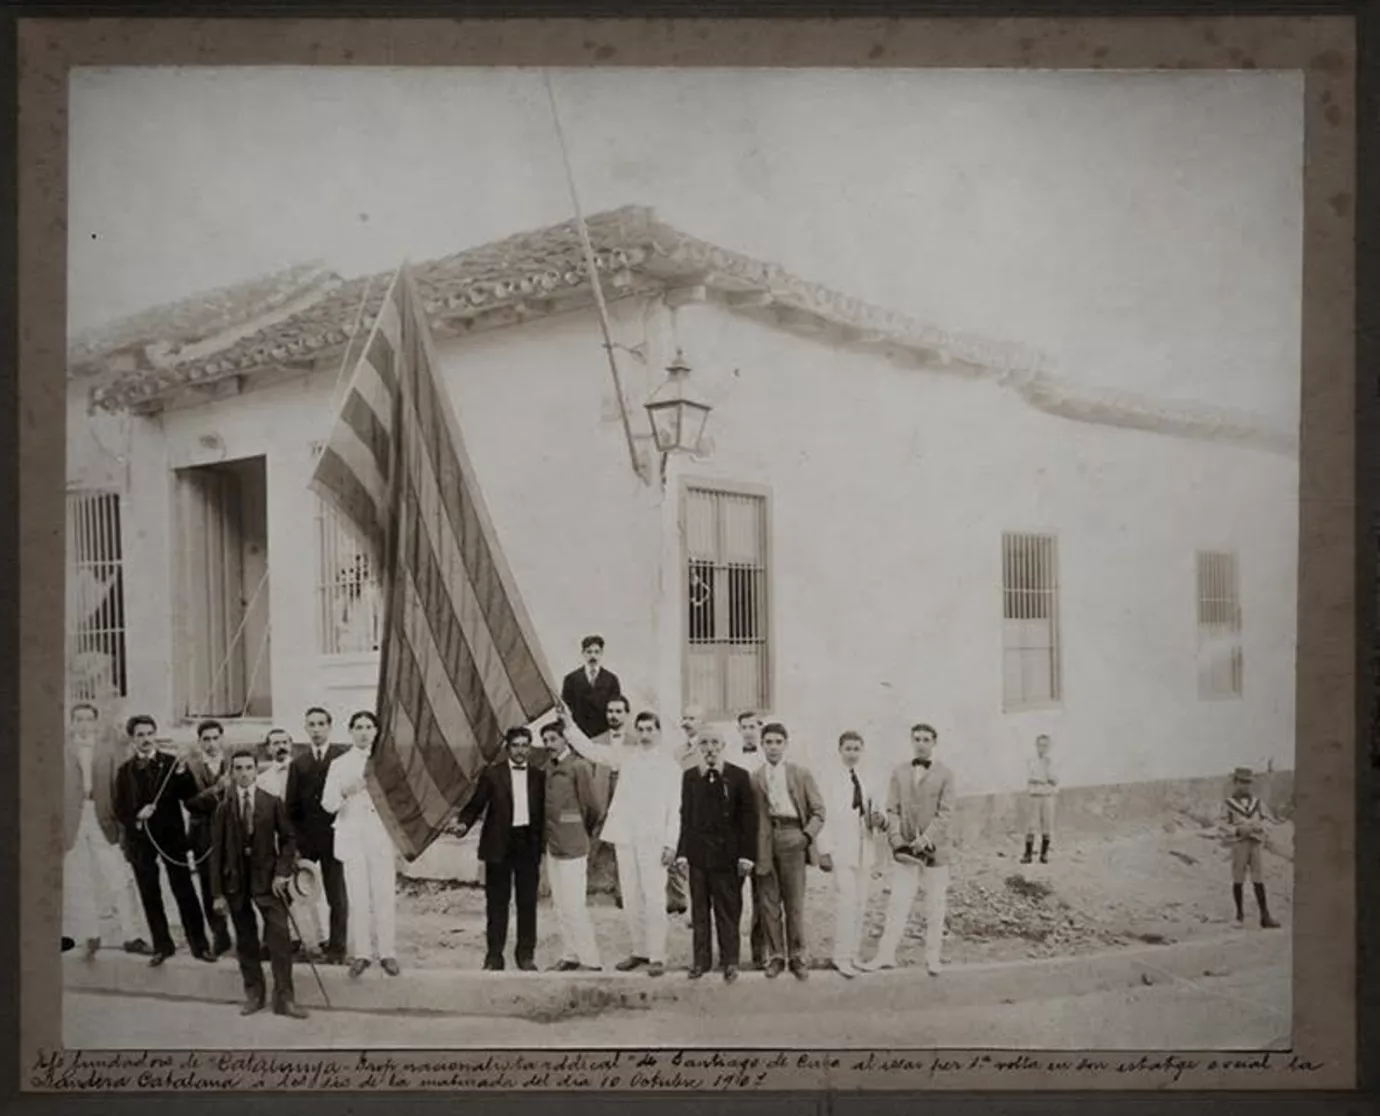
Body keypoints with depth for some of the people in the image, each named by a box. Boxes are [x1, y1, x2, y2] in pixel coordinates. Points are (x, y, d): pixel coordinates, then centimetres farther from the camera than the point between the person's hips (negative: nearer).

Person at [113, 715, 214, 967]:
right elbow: (119, 809, 3)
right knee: (150, 896, 6)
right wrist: (136, 816, -13)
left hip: (171, 836, -2)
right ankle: (162, 946, 18)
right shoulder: (125, 770, 6)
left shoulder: (172, 763, 1)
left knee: (184, 891, -1)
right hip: (140, 839, 2)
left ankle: (199, 944, 5)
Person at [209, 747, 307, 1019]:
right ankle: (253, 994, 21)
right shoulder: (223, 807, 0)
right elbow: (217, 851, 1)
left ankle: (284, 997, -2)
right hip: (236, 880, 1)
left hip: (267, 879, -1)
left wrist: (282, 872, -8)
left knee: (279, 936, -8)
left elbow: (287, 839, 6)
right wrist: (218, 893, -2)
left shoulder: (272, 803, 0)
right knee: (245, 940, 8)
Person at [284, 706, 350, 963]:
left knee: (337, 894, 3)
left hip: (333, 835, -3)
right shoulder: (298, 764, 12)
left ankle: (336, 947, 12)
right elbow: (291, 806, 10)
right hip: (304, 837, 3)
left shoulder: (344, 757, 2)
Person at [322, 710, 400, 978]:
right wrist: (345, 791, -17)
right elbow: (327, 804, 0)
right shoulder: (340, 765, 6)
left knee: (385, 895, -4)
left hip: (382, 835, 0)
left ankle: (387, 952, 4)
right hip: (352, 836, 0)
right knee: (358, 897, -2)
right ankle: (361, 953, 8)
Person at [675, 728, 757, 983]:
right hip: (698, 853, 2)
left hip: (727, 854, -2)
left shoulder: (739, 776, 0)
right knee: (699, 911, 7)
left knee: (729, 910, 4)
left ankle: (730, 962, 15)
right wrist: (682, 852, 1)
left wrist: (747, 854, -7)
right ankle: (700, 960, 18)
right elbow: (684, 816, 8)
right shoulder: (689, 777, 8)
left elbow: (749, 817, -1)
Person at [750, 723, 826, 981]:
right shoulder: (753, 778, 8)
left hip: (792, 836, -1)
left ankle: (798, 957, 11)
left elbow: (818, 812, 7)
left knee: (794, 902, 0)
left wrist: (807, 835, -8)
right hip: (764, 841, 1)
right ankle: (775, 956, 16)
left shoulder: (801, 774, 8)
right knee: (769, 903, 5)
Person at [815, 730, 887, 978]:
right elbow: (822, 814, -8)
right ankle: (842, 957, -2)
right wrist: (824, 850, -13)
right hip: (841, 848, -6)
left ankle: (854, 954, 17)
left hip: (864, 848, 6)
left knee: (860, 904, 8)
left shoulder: (866, 778, 12)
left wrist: (879, 819, -4)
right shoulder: (829, 776, -5)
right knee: (846, 903, -10)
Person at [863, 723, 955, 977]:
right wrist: (896, 839, -9)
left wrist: (926, 839, -18)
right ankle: (886, 955, 1)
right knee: (897, 903, -1)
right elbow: (892, 810, 5)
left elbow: (945, 813, -7)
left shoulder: (944, 775, 1)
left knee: (935, 906, 4)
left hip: (935, 849, -1)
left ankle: (932, 958, 13)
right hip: (905, 848, 2)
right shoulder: (899, 773, 9)